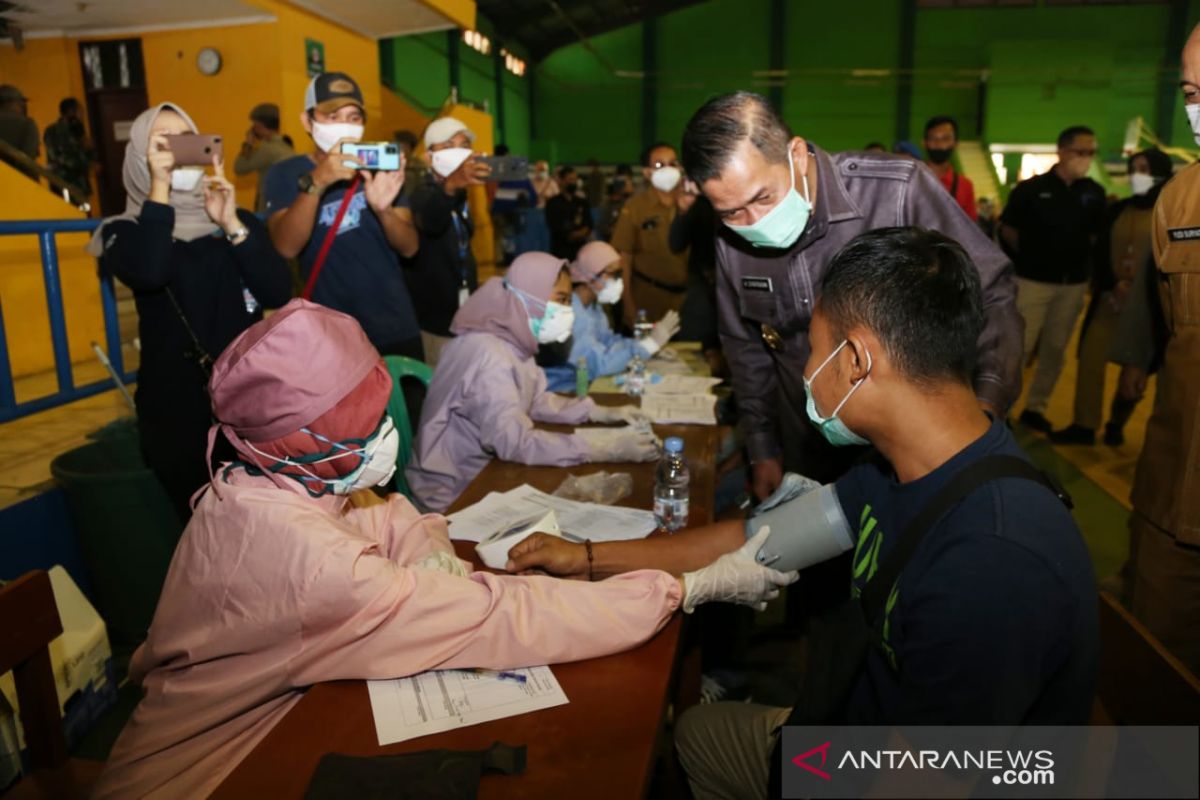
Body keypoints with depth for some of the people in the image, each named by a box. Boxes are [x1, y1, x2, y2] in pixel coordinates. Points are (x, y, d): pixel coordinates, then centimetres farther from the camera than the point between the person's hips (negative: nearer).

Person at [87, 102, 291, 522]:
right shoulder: (127, 231, 1)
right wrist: (159, 189, -16)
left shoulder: (237, 217, 9)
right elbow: (149, 274, -24)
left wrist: (231, 226, -14)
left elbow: (278, 293, -6)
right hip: (177, 405, -3)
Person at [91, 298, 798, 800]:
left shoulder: (258, 486, -9)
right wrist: (695, 587, -28)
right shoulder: (304, 561, -35)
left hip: (255, 717, 7)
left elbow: (386, 518, 6)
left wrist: (430, 555, -18)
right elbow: (503, 619, -34)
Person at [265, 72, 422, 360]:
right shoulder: (285, 174, -1)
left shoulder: (379, 167, 6)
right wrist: (316, 182, -32)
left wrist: (384, 209, -24)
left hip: (396, 328, 3)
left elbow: (410, 247, -3)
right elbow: (286, 247, -18)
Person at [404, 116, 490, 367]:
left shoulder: (460, 194, 12)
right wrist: (450, 185, -57)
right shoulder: (422, 193, -13)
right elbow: (429, 220, -39)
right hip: (434, 318, -7)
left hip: (466, 314, 8)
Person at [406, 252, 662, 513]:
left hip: (482, 471, 8)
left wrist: (599, 412, -2)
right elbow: (515, 442, -33)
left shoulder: (514, 340, 0)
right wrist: (608, 446, -33)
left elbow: (536, 400, 11)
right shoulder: (488, 354, -27)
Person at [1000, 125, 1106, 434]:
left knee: (1055, 349, 10)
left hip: (1074, 283, 4)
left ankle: (1036, 408, 21)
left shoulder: (1094, 193, 4)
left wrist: (1083, 261, 2)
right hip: (1033, 281, -4)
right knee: (1019, 347, -3)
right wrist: (1031, 257, 3)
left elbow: (1097, 234, 14)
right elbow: (1008, 229, 1)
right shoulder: (1031, 188, -7)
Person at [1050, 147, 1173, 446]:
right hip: (1110, 297, 3)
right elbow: (1100, 253, 7)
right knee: (1090, 358, -5)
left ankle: (1117, 424, 21)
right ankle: (1084, 425, 1)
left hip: (1147, 303, -3)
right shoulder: (1117, 210, 11)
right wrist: (1112, 286, -9)